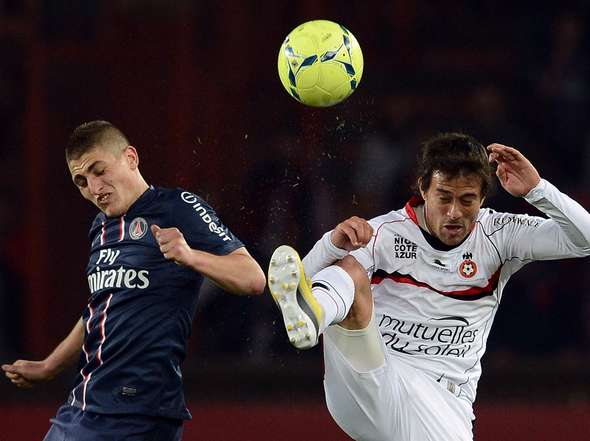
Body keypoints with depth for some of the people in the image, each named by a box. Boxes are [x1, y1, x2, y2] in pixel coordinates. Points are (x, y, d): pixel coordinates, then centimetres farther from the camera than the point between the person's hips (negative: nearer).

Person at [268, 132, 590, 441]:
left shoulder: (498, 235, 4)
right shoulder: (382, 234, -1)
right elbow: (304, 283, -9)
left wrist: (536, 189, -15)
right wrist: (333, 244, -28)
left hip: (441, 402, 2)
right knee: (350, 269, -26)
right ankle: (309, 318, -60)